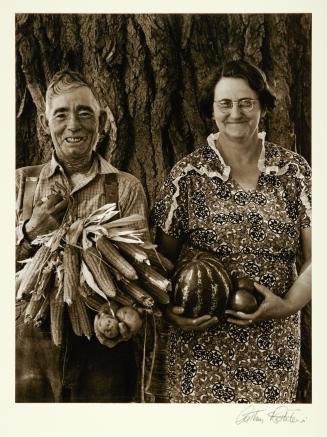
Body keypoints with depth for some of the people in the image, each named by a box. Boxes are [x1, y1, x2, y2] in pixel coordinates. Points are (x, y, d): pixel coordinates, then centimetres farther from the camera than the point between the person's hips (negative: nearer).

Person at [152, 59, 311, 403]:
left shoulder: (294, 171, 0)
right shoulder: (188, 174, -3)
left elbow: (314, 255, 0)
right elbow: (163, 256, 1)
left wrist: (289, 304, -14)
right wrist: (170, 311, -13)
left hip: (273, 344, 1)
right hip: (201, 343, -1)